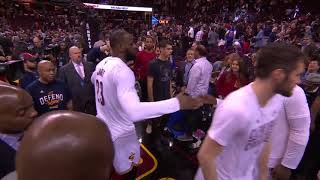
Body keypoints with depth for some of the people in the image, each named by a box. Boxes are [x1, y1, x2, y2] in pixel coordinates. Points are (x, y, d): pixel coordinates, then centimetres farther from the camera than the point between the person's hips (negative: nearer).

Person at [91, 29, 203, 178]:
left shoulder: (102, 63, 0)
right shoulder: (123, 70, -31)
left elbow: (93, 79, 25)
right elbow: (134, 111, -47)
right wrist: (177, 103, -46)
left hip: (102, 126, 9)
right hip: (119, 132, -8)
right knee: (128, 171, 18)